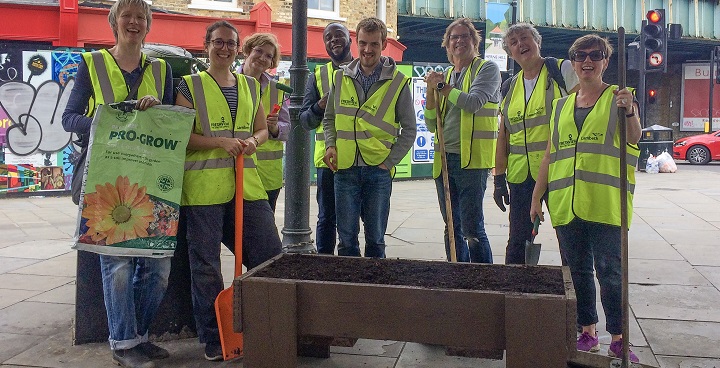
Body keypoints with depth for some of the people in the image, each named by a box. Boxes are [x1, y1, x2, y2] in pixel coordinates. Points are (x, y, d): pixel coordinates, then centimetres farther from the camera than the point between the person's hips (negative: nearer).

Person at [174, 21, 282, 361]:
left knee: (271, 255, 5)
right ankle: (213, 338, 17)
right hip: (203, 187, -4)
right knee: (205, 265, 2)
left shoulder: (250, 86, 15)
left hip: (248, 185, 4)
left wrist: (252, 141, -3)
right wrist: (221, 142, -16)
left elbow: (262, 129, 19)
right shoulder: (190, 85, 1)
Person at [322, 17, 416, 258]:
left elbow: (409, 130, 3)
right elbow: (329, 118, 17)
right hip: (345, 169, 2)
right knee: (347, 238, 8)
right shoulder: (341, 77, 7)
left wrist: (389, 162, -6)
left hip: (379, 171, -2)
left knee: (375, 239, 7)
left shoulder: (397, 82, -1)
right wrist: (330, 145, 0)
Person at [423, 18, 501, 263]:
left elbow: (474, 103, -18)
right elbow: (432, 125, 13)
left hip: (472, 160, -7)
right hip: (444, 159, 7)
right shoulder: (445, 76, 18)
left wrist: (441, 86, -6)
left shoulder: (487, 69, 1)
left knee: (472, 229, -8)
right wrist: (431, 92, -1)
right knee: (452, 227, 13)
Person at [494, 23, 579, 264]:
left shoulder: (562, 70, 1)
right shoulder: (510, 87, 16)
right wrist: (499, 178, 11)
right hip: (521, 174, 5)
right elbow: (503, 136, 16)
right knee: (517, 242, 7)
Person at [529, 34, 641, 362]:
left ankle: (618, 340, 7)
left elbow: (634, 138, -14)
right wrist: (536, 197, 13)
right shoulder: (561, 106, 16)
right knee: (578, 271, 10)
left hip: (605, 202, -4)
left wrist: (629, 111, -34)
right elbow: (550, 155, 17)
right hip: (566, 203, 4)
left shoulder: (619, 97, 5)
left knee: (610, 271, -3)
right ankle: (587, 332, 21)